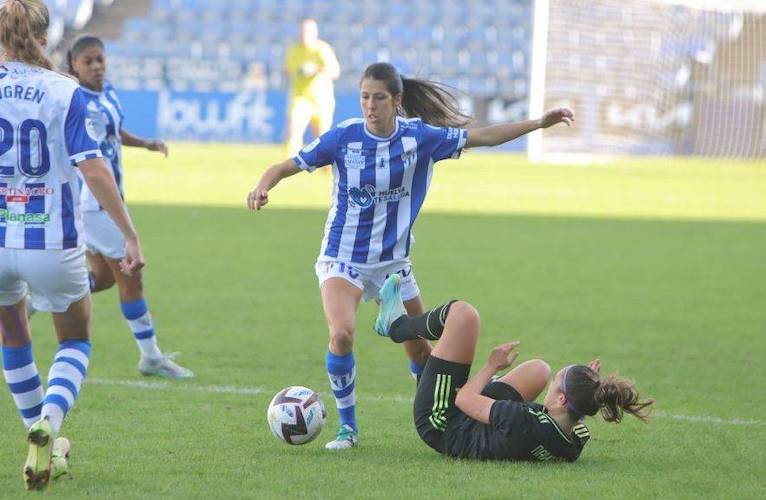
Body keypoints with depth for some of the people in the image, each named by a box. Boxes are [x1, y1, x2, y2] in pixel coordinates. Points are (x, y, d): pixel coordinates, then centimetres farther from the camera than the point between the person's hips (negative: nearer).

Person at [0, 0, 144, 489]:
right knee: (76, 343, 17)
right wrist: (131, 235, -8)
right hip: (54, 245, -2)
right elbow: (95, 171, -14)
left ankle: (44, 441, 31)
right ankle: (48, 425, -10)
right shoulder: (66, 93, -8)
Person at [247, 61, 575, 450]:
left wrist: (540, 123, -2)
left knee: (420, 350, 9)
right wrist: (263, 187, -27)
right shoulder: (343, 137, -12)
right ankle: (347, 427, -9)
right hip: (342, 258, -3)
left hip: (393, 262, 3)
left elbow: (483, 137, 2)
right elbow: (289, 166, -6)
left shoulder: (420, 137, -7)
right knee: (341, 334, -26)